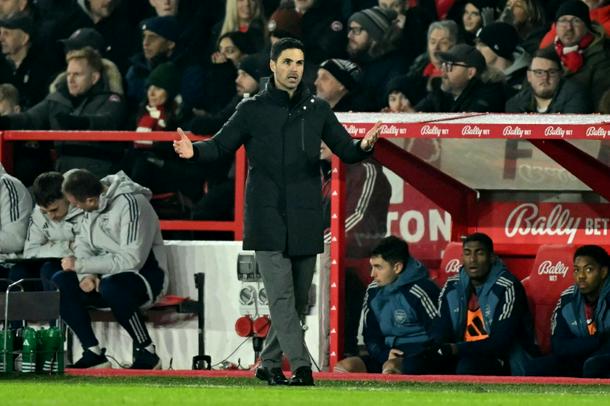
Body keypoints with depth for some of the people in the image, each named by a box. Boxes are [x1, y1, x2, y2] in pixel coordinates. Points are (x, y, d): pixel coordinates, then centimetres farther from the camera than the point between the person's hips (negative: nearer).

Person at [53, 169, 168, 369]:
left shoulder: (131, 204, -23)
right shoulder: (93, 205, 1)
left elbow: (131, 260, -27)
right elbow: (83, 243, 7)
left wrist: (80, 265, -23)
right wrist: (85, 274, -14)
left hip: (145, 276, -8)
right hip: (107, 274, 8)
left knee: (110, 286, -38)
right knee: (60, 283, -14)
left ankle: (147, 354, -21)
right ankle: (93, 353, -11)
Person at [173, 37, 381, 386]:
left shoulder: (317, 110, 9)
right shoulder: (252, 110, 2)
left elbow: (344, 149, 8)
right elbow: (222, 146, 6)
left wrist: (363, 147, -15)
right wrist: (195, 151, -15)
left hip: (305, 221, 3)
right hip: (268, 220, -3)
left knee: (299, 299, 8)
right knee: (282, 296, -12)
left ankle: (270, 363, 20)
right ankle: (301, 366, -16)